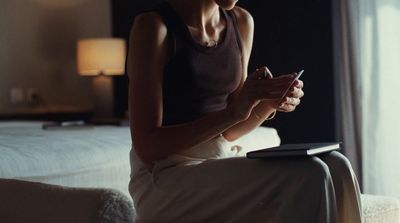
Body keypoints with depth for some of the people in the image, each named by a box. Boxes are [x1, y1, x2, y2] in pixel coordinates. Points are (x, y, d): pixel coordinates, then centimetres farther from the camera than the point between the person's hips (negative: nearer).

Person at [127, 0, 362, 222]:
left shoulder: (242, 22, 8)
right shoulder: (153, 26, -12)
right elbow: (146, 146, -16)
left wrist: (270, 103, -6)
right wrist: (234, 112, -23)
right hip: (162, 179, -7)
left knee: (335, 167, -17)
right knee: (308, 177, -25)